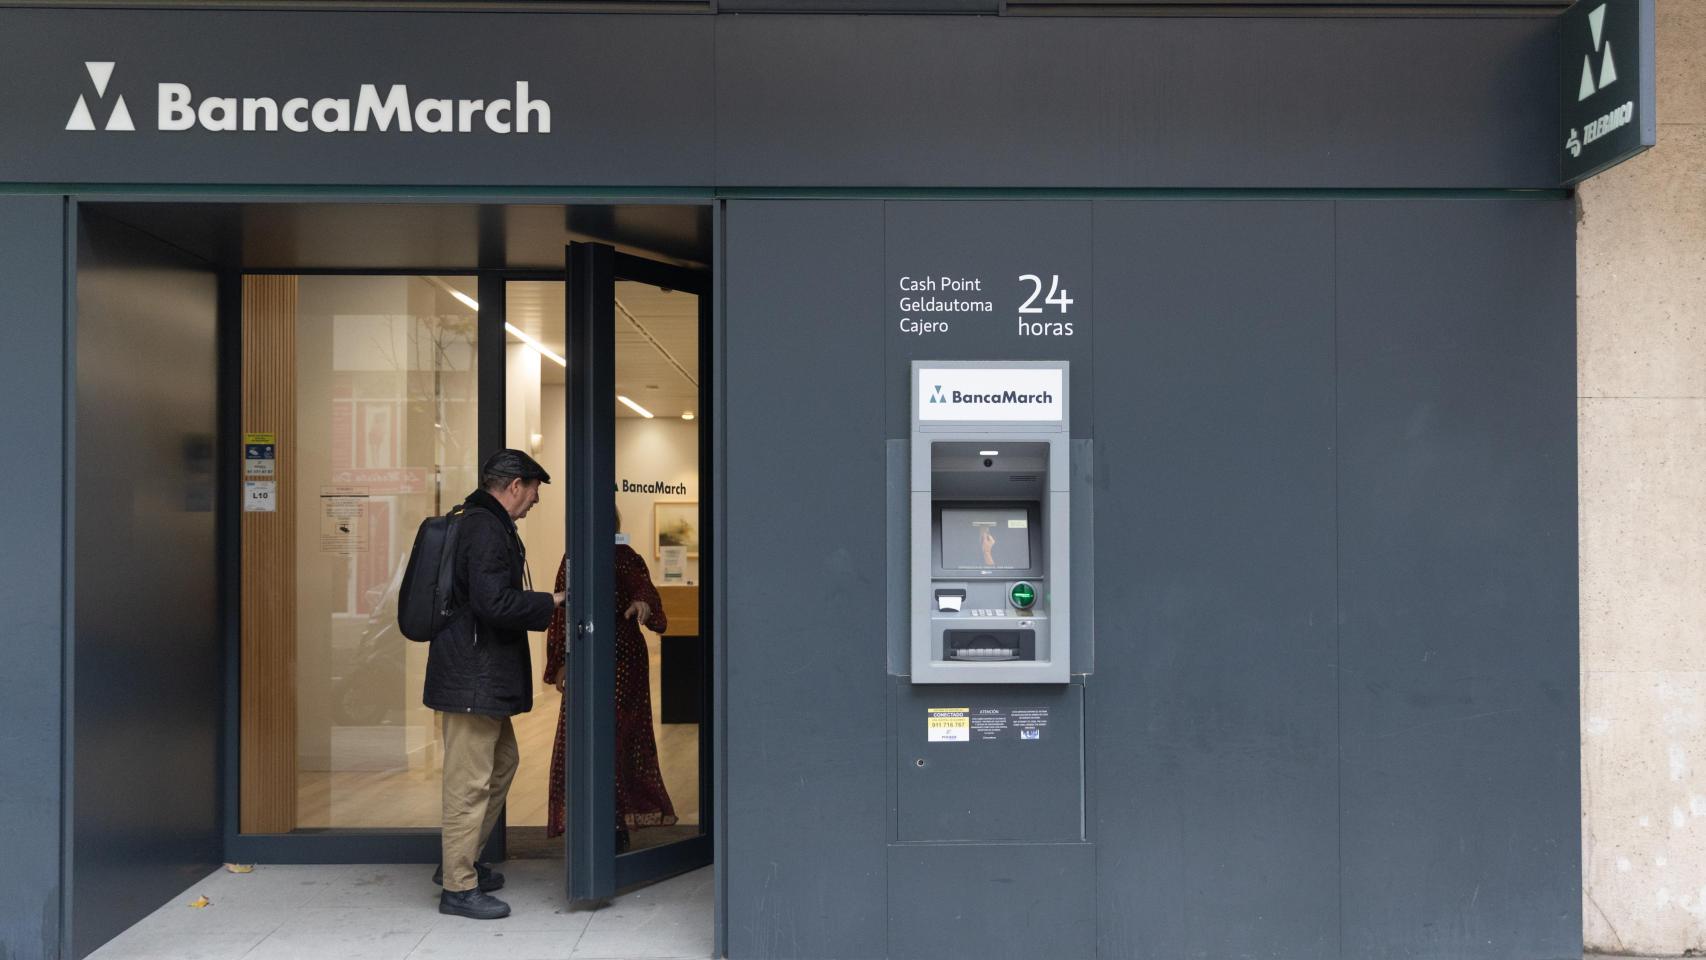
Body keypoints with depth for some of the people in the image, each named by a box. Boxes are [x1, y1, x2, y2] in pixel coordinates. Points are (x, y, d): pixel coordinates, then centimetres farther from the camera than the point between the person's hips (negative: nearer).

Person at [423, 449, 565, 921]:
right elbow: (495, 603, -24)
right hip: (473, 676, -11)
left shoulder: (478, 523, 16)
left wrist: (540, 603, 16)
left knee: (502, 762, 21)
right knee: (470, 781, -3)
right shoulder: (487, 530, -18)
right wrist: (550, 603, -12)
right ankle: (458, 887, 7)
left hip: (483, 674, 11)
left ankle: (461, 862, 32)